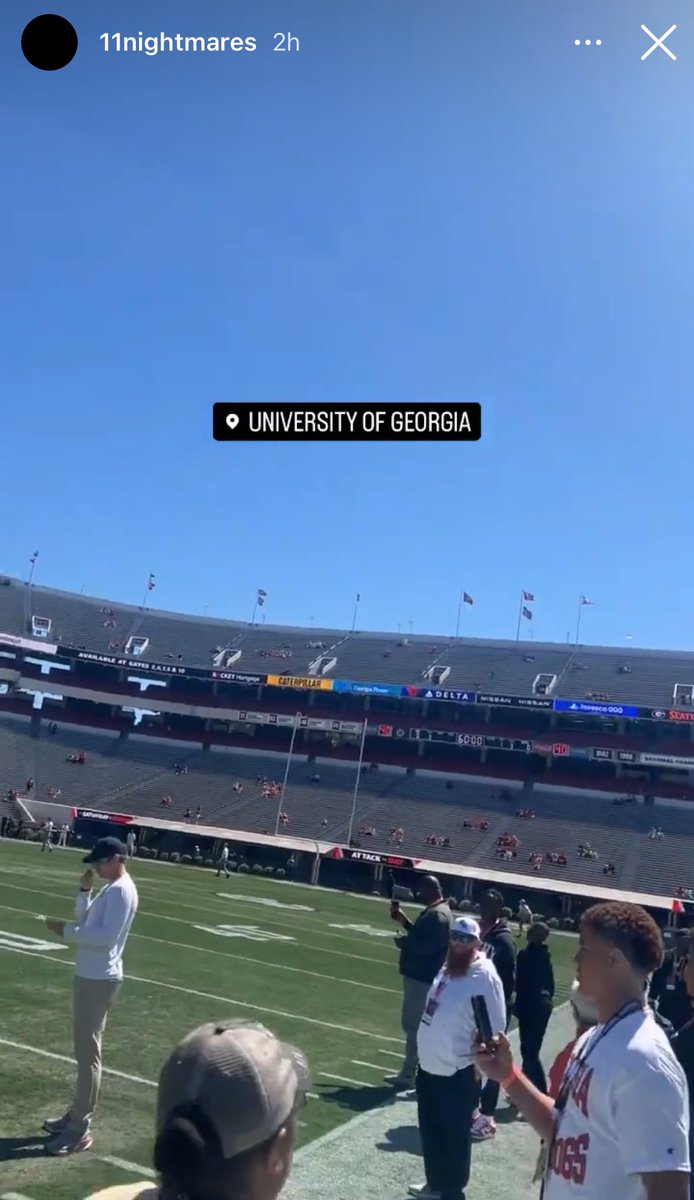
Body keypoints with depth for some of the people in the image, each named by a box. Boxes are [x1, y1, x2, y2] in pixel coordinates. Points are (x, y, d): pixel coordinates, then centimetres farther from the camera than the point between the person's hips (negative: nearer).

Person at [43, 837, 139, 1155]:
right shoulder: (110, 889, 14)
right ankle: (75, 1116, 29)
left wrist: (66, 931, -19)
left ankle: (80, 1129, 0)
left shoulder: (121, 891, -18)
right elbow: (86, 921, 19)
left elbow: (106, 936, -24)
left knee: (88, 1053, -6)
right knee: (84, 1050, 18)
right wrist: (84, 891, 6)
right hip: (90, 976, 10)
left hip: (99, 979, -10)